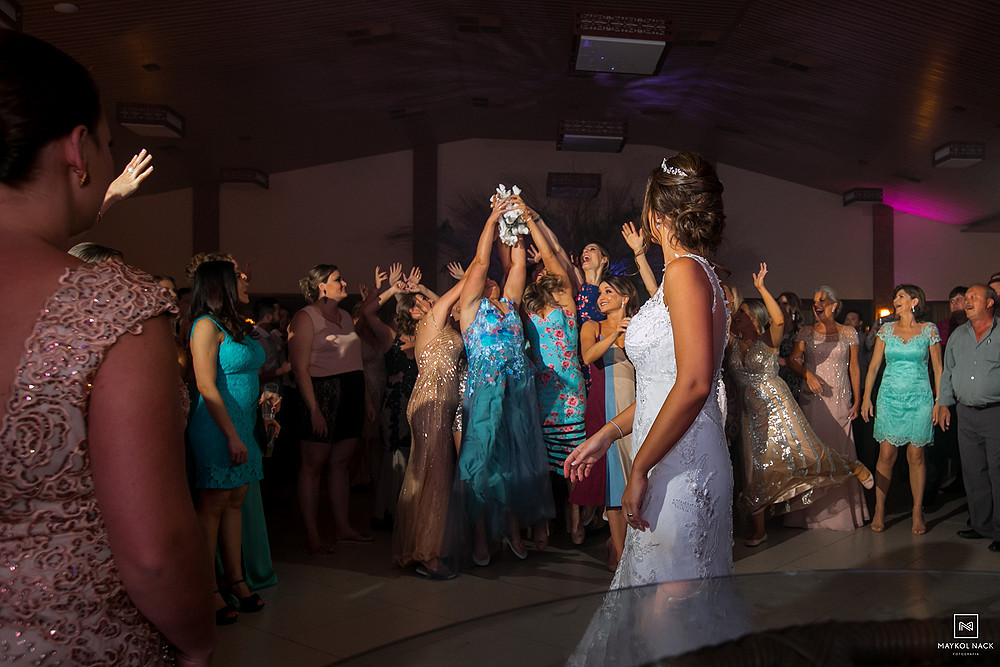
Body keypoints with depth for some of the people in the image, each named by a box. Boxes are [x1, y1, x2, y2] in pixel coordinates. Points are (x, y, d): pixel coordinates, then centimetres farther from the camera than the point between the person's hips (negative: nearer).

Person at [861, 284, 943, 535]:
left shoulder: (929, 330, 2)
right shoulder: (886, 329, 7)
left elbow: (938, 368, 3)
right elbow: (874, 365, 7)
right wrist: (866, 398, 2)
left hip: (919, 398, -1)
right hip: (889, 397, 1)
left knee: (915, 456, 2)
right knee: (886, 455, -1)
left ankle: (918, 514, 13)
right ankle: (879, 510, 7)